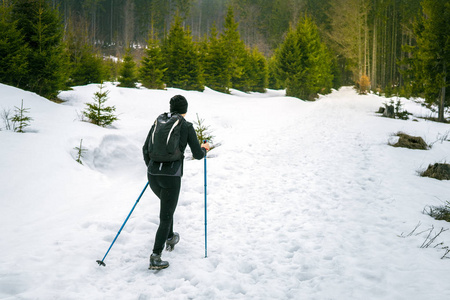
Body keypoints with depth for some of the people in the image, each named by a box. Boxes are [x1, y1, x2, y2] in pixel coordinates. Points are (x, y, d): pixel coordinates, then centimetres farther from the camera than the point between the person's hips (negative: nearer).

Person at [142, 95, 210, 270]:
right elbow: (198, 155, -2)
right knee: (165, 217, 2)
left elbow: (146, 149, 13)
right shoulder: (187, 127, -3)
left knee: (167, 204, 32)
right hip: (172, 176, -5)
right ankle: (155, 257, -4)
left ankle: (169, 238, 45)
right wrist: (205, 149, 21)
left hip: (152, 175, 5)